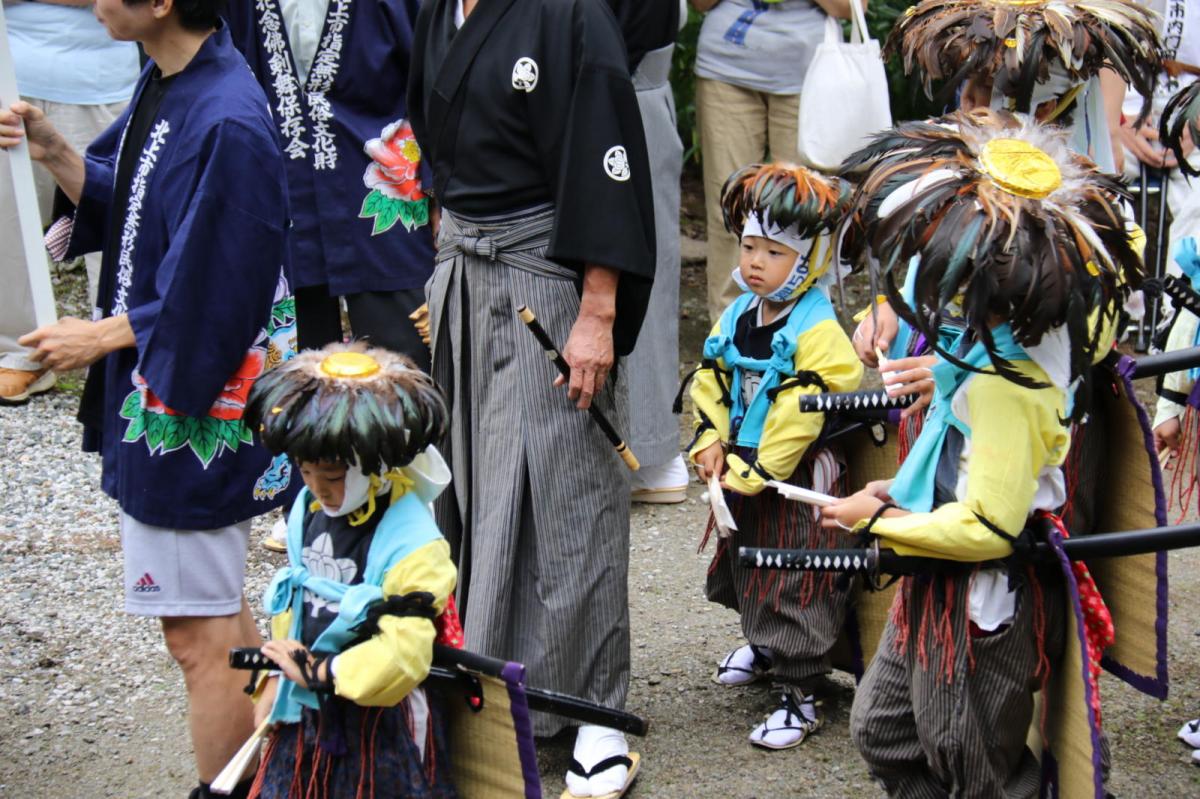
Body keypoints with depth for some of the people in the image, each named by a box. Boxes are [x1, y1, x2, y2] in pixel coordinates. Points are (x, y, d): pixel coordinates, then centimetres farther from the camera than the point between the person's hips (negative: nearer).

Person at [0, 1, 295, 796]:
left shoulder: (227, 125, -25)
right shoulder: (164, 84, 4)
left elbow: (211, 303, -24)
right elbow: (122, 206, 12)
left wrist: (100, 338, -14)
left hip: (194, 403, -10)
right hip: (153, 387, 10)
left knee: (199, 635, 3)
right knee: (217, 611, 23)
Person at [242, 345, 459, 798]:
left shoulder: (412, 546, -23)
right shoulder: (307, 511, 1)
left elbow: (402, 658, -27)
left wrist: (317, 671, -19)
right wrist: (275, 681, 15)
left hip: (378, 727, -7)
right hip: (306, 714, 7)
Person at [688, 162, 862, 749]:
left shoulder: (817, 330, -20)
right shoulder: (737, 316, 5)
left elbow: (800, 414, -23)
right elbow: (710, 381, 11)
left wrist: (754, 473, -22)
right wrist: (711, 443, -3)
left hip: (796, 478, -8)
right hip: (742, 471, 8)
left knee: (796, 584, -2)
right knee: (747, 564, 25)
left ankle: (799, 693, 6)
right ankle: (764, 642, 49)